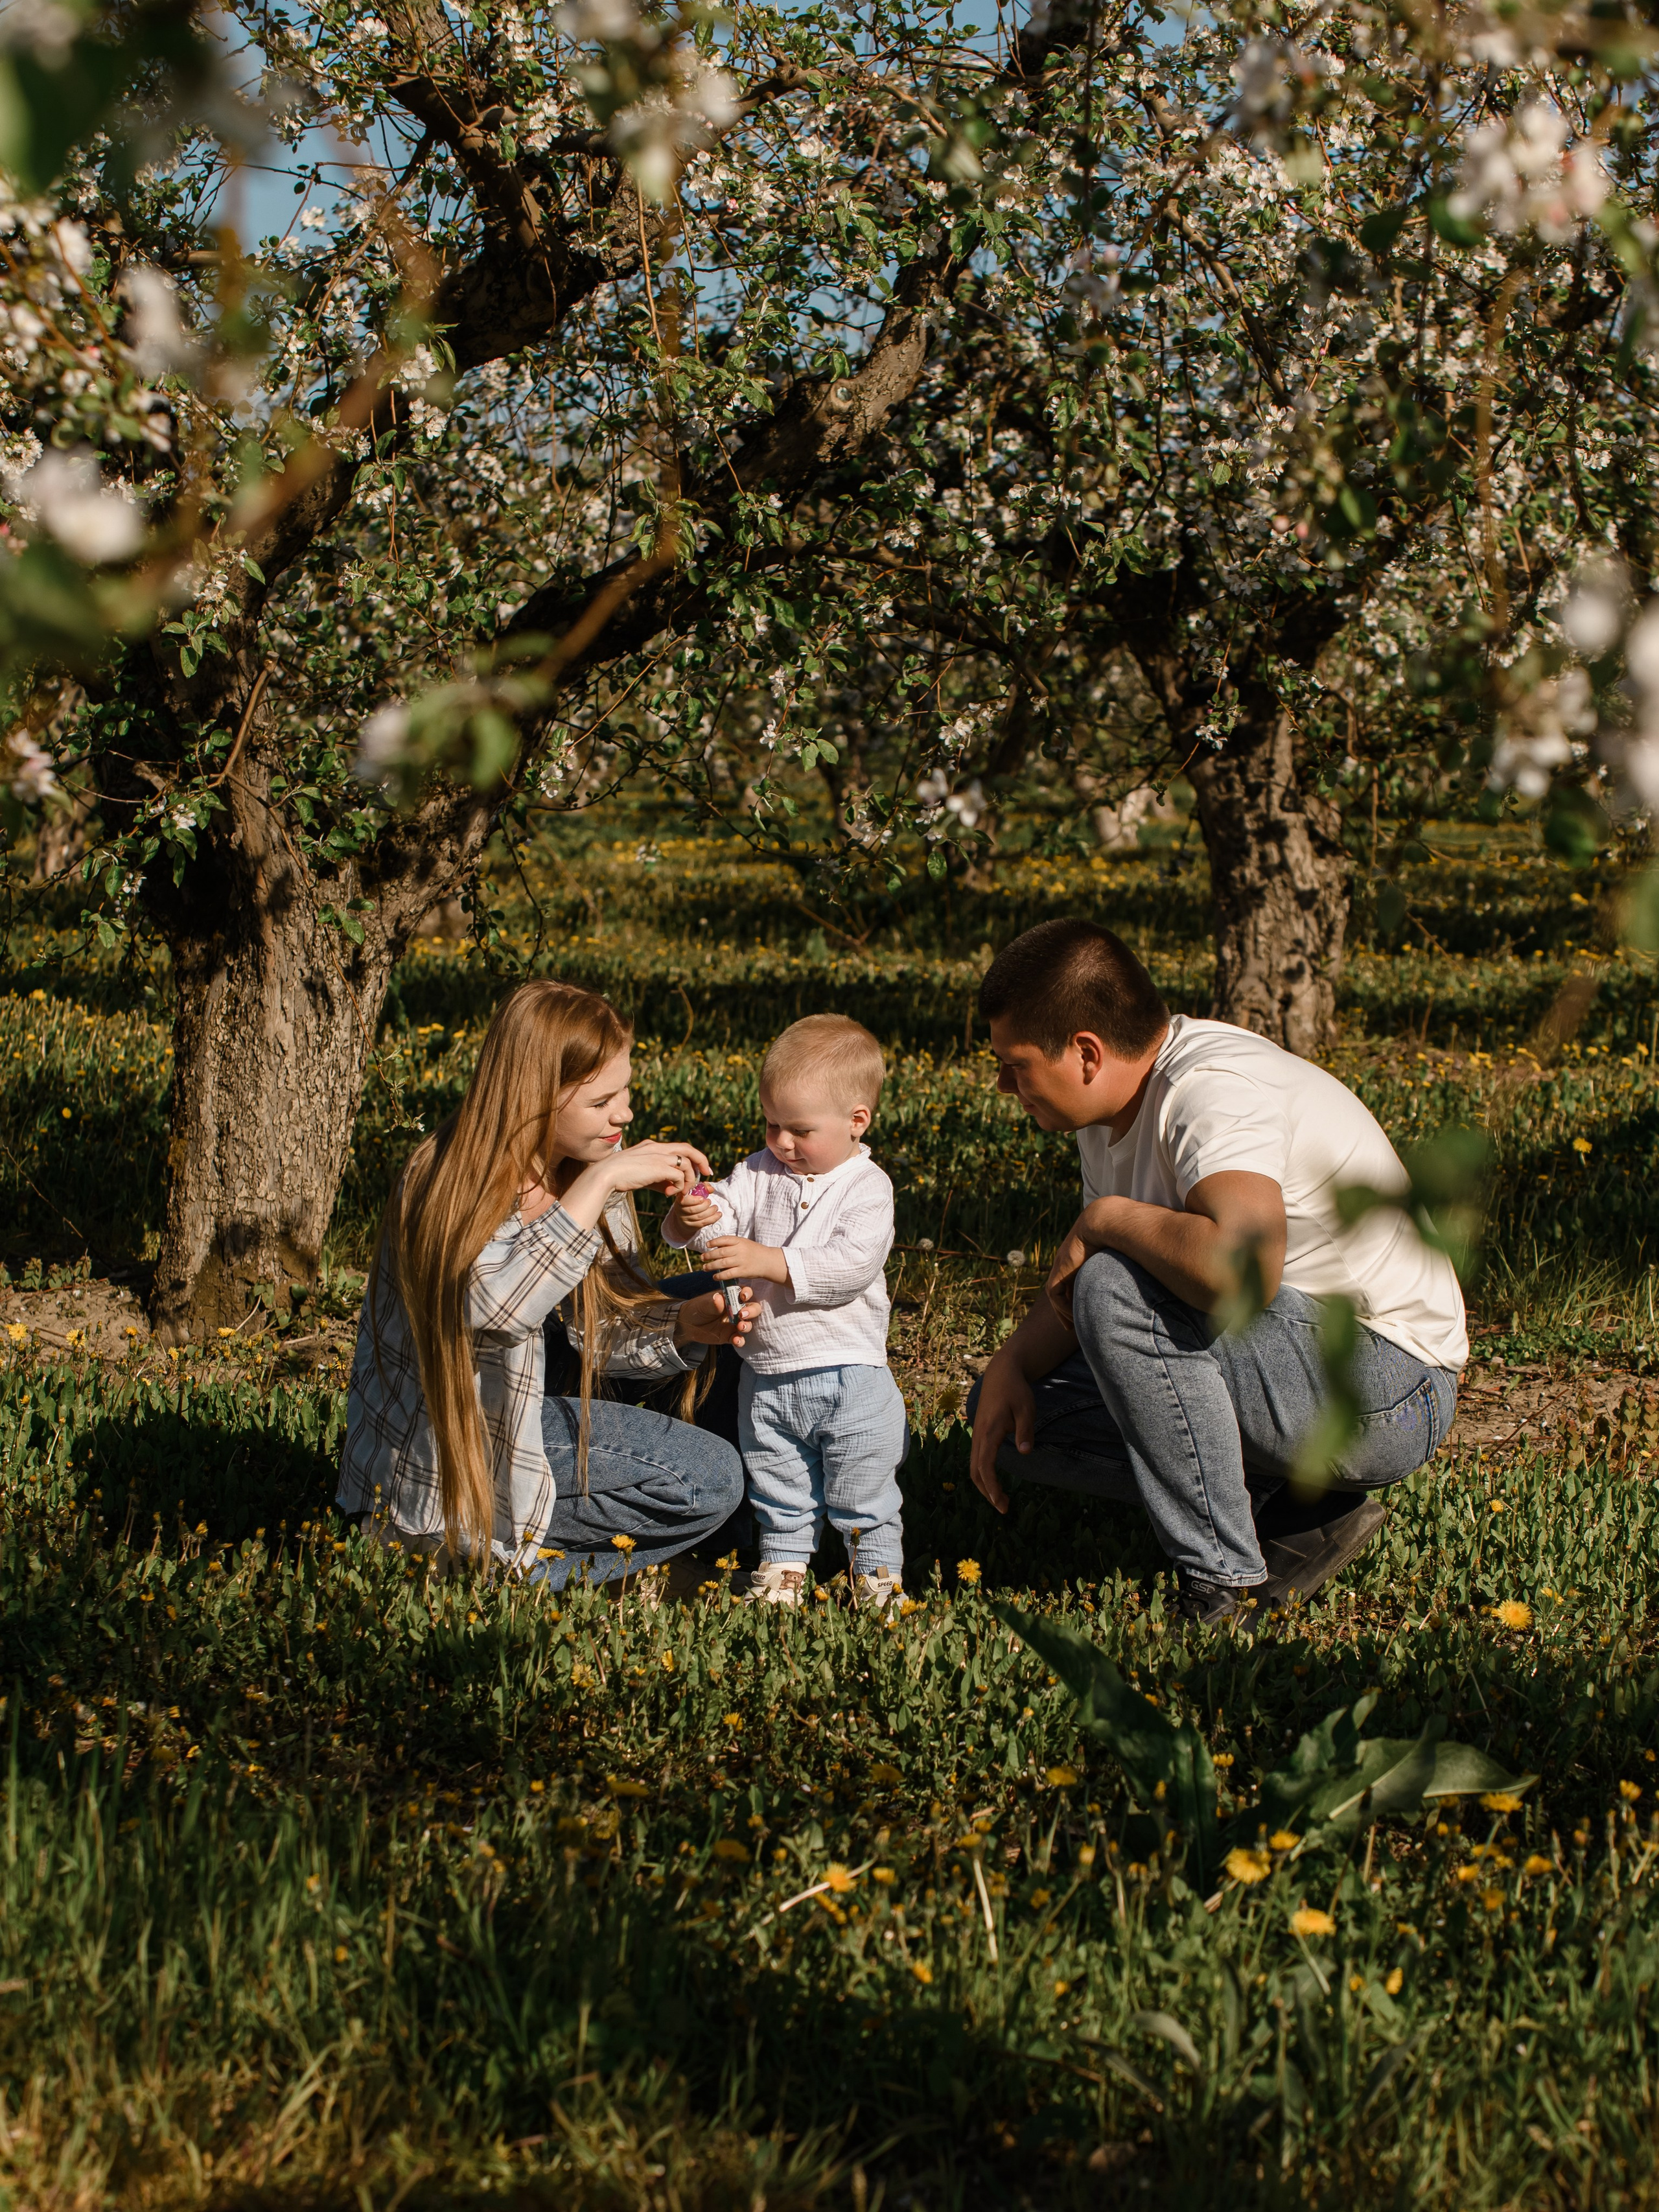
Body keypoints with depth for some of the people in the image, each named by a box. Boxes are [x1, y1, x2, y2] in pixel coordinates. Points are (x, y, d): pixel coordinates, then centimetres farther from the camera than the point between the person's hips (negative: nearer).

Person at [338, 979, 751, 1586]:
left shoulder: (588, 1169, 0)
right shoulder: (449, 1178, -23)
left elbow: (606, 1331, 2)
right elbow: (498, 1303, -43)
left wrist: (683, 1327, -19)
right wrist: (601, 1181, -39)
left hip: (511, 1411, 9)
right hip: (445, 1470, -9)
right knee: (711, 1480, -15)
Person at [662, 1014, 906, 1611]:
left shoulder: (866, 1188, -13)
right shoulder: (760, 1174, 2)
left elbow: (852, 1267, -25)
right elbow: (719, 1217, -6)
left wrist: (768, 1261, -32)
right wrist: (689, 1219, -31)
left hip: (849, 1380, -5)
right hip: (767, 1377, 5)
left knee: (863, 1496, 8)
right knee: (778, 1493, 19)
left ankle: (878, 1575, 24)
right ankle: (783, 1566, 36)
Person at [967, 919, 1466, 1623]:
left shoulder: (1213, 1090, -25)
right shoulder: (1117, 1106, 5)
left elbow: (1240, 1266, -44)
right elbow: (1075, 1282, 16)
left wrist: (1106, 1219, -26)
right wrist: (1011, 1365, -3)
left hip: (1383, 1390, -10)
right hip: (1287, 1355, 10)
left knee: (1118, 1289, -30)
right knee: (1008, 1410, 6)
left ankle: (1223, 1579, -18)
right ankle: (1297, 1514, 4)